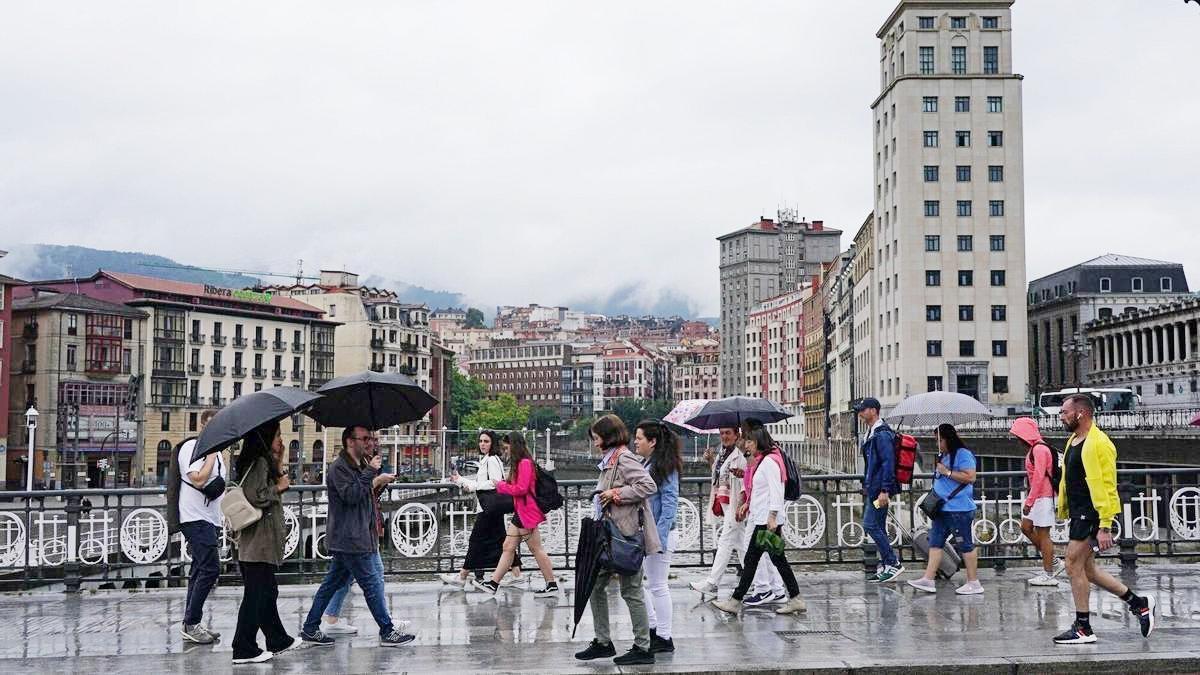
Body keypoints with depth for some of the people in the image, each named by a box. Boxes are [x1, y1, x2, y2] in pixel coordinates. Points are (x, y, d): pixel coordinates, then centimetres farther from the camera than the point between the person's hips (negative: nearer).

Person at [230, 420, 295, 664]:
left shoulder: (265, 462, 17)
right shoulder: (259, 462, -14)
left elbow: (270, 493, 19)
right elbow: (255, 497, -24)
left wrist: (279, 466, 12)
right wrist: (279, 487, -10)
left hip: (265, 542, 10)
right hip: (259, 541, -10)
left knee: (268, 592, 18)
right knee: (255, 595, -6)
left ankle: (278, 640, 28)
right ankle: (244, 649, -2)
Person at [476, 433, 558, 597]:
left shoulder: (525, 463, -16)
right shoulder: (519, 463, 16)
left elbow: (521, 489, -21)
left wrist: (501, 485, -11)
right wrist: (503, 486, 6)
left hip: (527, 512, -10)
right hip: (520, 512, 10)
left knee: (536, 549, -3)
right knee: (508, 547, 8)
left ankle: (552, 586, 3)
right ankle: (493, 584, 10)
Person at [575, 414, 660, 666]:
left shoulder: (624, 459, -14)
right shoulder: (610, 461, 16)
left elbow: (649, 486, -25)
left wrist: (615, 493, -20)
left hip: (626, 535, -10)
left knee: (631, 591, -2)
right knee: (595, 586, 12)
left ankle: (643, 648, 7)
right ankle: (603, 642, 21)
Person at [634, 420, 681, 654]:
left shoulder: (665, 467, -14)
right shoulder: (642, 464, 10)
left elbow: (669, 504, -17)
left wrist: (659, 537, -21)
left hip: (658, 533, -9)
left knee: (657, 586, 0)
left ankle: (664, 639, 12)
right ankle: (652, 628, 26)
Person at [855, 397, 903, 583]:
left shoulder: (883, 434, -16)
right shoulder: (871, 433, 16)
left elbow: (888, 463, -21)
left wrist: (884, 491, -24)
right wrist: (867, 487, 24)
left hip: (880, 489, -10)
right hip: (872, 488, 10)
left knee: (870, 525, -10)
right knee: (877, 528, 12)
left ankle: (893, 563, -4)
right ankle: (886, 566, 17)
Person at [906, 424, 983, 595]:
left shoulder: (963, 454, -11)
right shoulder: (944, 456, 18)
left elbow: (970, 477, -21)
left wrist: (947, 472, -18)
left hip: (959, 510, -10)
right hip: (942, 509, 10)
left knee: (965, 545, -2)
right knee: (935, 542, 5)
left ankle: (974, 583, 6)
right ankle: (928, 579, 4)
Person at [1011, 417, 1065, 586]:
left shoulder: (1039, 449, -17)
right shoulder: (1033, 448, 12)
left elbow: (1038, 477, -21)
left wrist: (1029, 501, -20)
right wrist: (1029, 500, 14)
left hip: (1043, 497, -10)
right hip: (1035, 497, 10)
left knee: (1042, 534, -3)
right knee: (1026, 527, 12)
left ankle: (1048, 575, 5)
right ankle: (1053, 562, 18)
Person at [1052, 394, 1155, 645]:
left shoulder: (1098, 444, -17)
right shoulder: (1073, 441, 14)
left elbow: (1105, 486, -21)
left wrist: (1105, 527, -24)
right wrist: (1062, 511, 19)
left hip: (1092, 514, -10)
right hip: (1079, 513, 10)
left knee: (1074, 564, -9)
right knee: (1087, 569, 12)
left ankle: (1083, 629, 0)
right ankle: (1139, 603, 24)